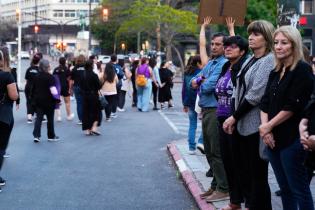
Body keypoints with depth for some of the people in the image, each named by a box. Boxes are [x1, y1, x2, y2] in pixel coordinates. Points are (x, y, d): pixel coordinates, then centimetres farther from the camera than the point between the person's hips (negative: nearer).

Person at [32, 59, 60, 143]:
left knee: (38, 118, 3)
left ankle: (36, 135, -10)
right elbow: (53, 90, -19)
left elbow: (33, 90, 15)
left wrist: (35, 98, 24)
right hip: (48, 101, -4)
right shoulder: (50, 77, -12)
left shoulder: (36, 77, 8)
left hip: (38, 100, 5)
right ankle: (51, 136, 18)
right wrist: (57, 98, -11)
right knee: (50, 119, 9)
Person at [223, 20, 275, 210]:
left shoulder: (269, 61, -10)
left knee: (257, 174, -1)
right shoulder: (249, 60, 14)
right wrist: (234, 118, 2)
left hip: (255, 125, -8)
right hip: (242, 124, 8)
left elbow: (255, 94, -17)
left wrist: (234, 117, -12)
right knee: (243, 170, 14)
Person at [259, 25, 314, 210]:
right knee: (285, 188, 13)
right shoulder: (275, 73, 15)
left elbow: (292, 107, -15)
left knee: (299, 190, -2)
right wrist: (265, 127, -6)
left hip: (292, 139, -7)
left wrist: (268, 126, -9)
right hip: (274, 139, 8)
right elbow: (265, 104, 11)